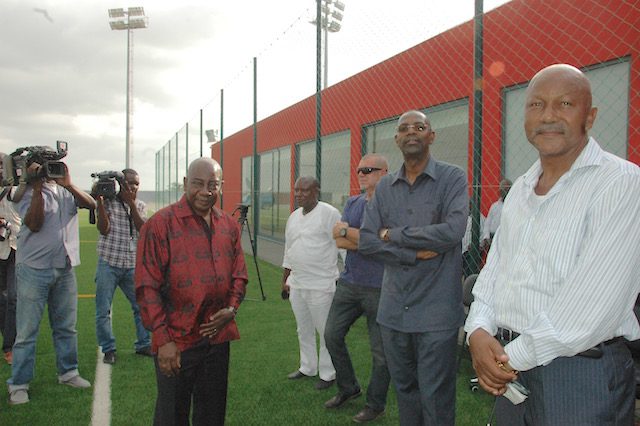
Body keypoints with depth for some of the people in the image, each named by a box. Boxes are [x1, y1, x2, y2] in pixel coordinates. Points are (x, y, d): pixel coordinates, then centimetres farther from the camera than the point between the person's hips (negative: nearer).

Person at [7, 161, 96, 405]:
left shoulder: (65, 190, 10)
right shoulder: (28, 194, -3)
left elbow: (91, 204, -5)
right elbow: (34, 224, -17)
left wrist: (68, 184, -16)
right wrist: (37, 189, -19)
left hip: (65, 268, 5)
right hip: (34, 269, -5)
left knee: (66, 326, 14)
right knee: (27, 330, 1)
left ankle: (68, 372, 28)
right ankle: (18, 384, 11)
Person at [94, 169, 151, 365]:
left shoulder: (139, 205, 10)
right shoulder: (108, 202, 0)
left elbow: (143, 228, -6)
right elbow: (103, 229, -11)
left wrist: (131, 203, -10)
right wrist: (99, 201, -16)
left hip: (132, 265, 3)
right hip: (109, 263, -3)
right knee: (103, 310, 1)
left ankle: (143, 344, 22)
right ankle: (108, 349, 15)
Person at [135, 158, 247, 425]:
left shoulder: (229, 226, 6)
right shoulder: (160, 224, -11)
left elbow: (239, 275, 15)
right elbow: (147, 287, -13)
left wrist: (232, 308, -3)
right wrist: (163, 339, -16)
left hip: (218, 337, 5)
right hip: (176, 342, -5)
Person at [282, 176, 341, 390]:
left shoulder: (329, 214, -12)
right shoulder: (294, 216, 12)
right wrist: (285, 280, 19)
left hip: (321, 284, -7)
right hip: (296, 284, 7)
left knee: (326, 331, 3)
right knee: (304, 330, 19)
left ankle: (328, 374, 17)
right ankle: (307, 367, 34)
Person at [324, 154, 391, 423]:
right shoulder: (352, 203, 10)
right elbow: (339, 242, 0)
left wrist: (347, 231, -12)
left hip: (379, 288, -7)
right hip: (349, 282, 7)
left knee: (380, 351, 5)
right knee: (332, 335, 13)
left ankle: (375, 405, 23)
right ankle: (348, 388, 33)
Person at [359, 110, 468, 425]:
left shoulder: (452, 178, -4)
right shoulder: (385, 186, 9)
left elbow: (453, 230, -19)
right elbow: (366, 240, 0)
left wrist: (393, 235, -10)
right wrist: (415, 254, -13)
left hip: (436, 311, -4)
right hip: (393, 309, 5)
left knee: (436, 398, 5)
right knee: (404, 389, 18)